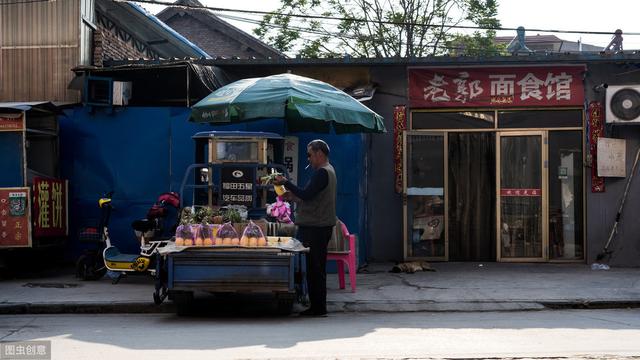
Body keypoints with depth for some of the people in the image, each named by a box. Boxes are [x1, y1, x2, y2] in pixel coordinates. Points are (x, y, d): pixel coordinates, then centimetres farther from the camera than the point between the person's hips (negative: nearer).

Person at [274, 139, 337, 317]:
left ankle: (318, 307, -3)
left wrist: (285, 182, -14)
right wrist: (293, 195, 12)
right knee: (316, 268, 13)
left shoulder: (322, 173, -14)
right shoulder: (327, 171, 19)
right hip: (318, 227, 11)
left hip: (316, 227, -11)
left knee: (315, 268, -7)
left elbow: (306, 195, -22)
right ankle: (317, 306, 18)